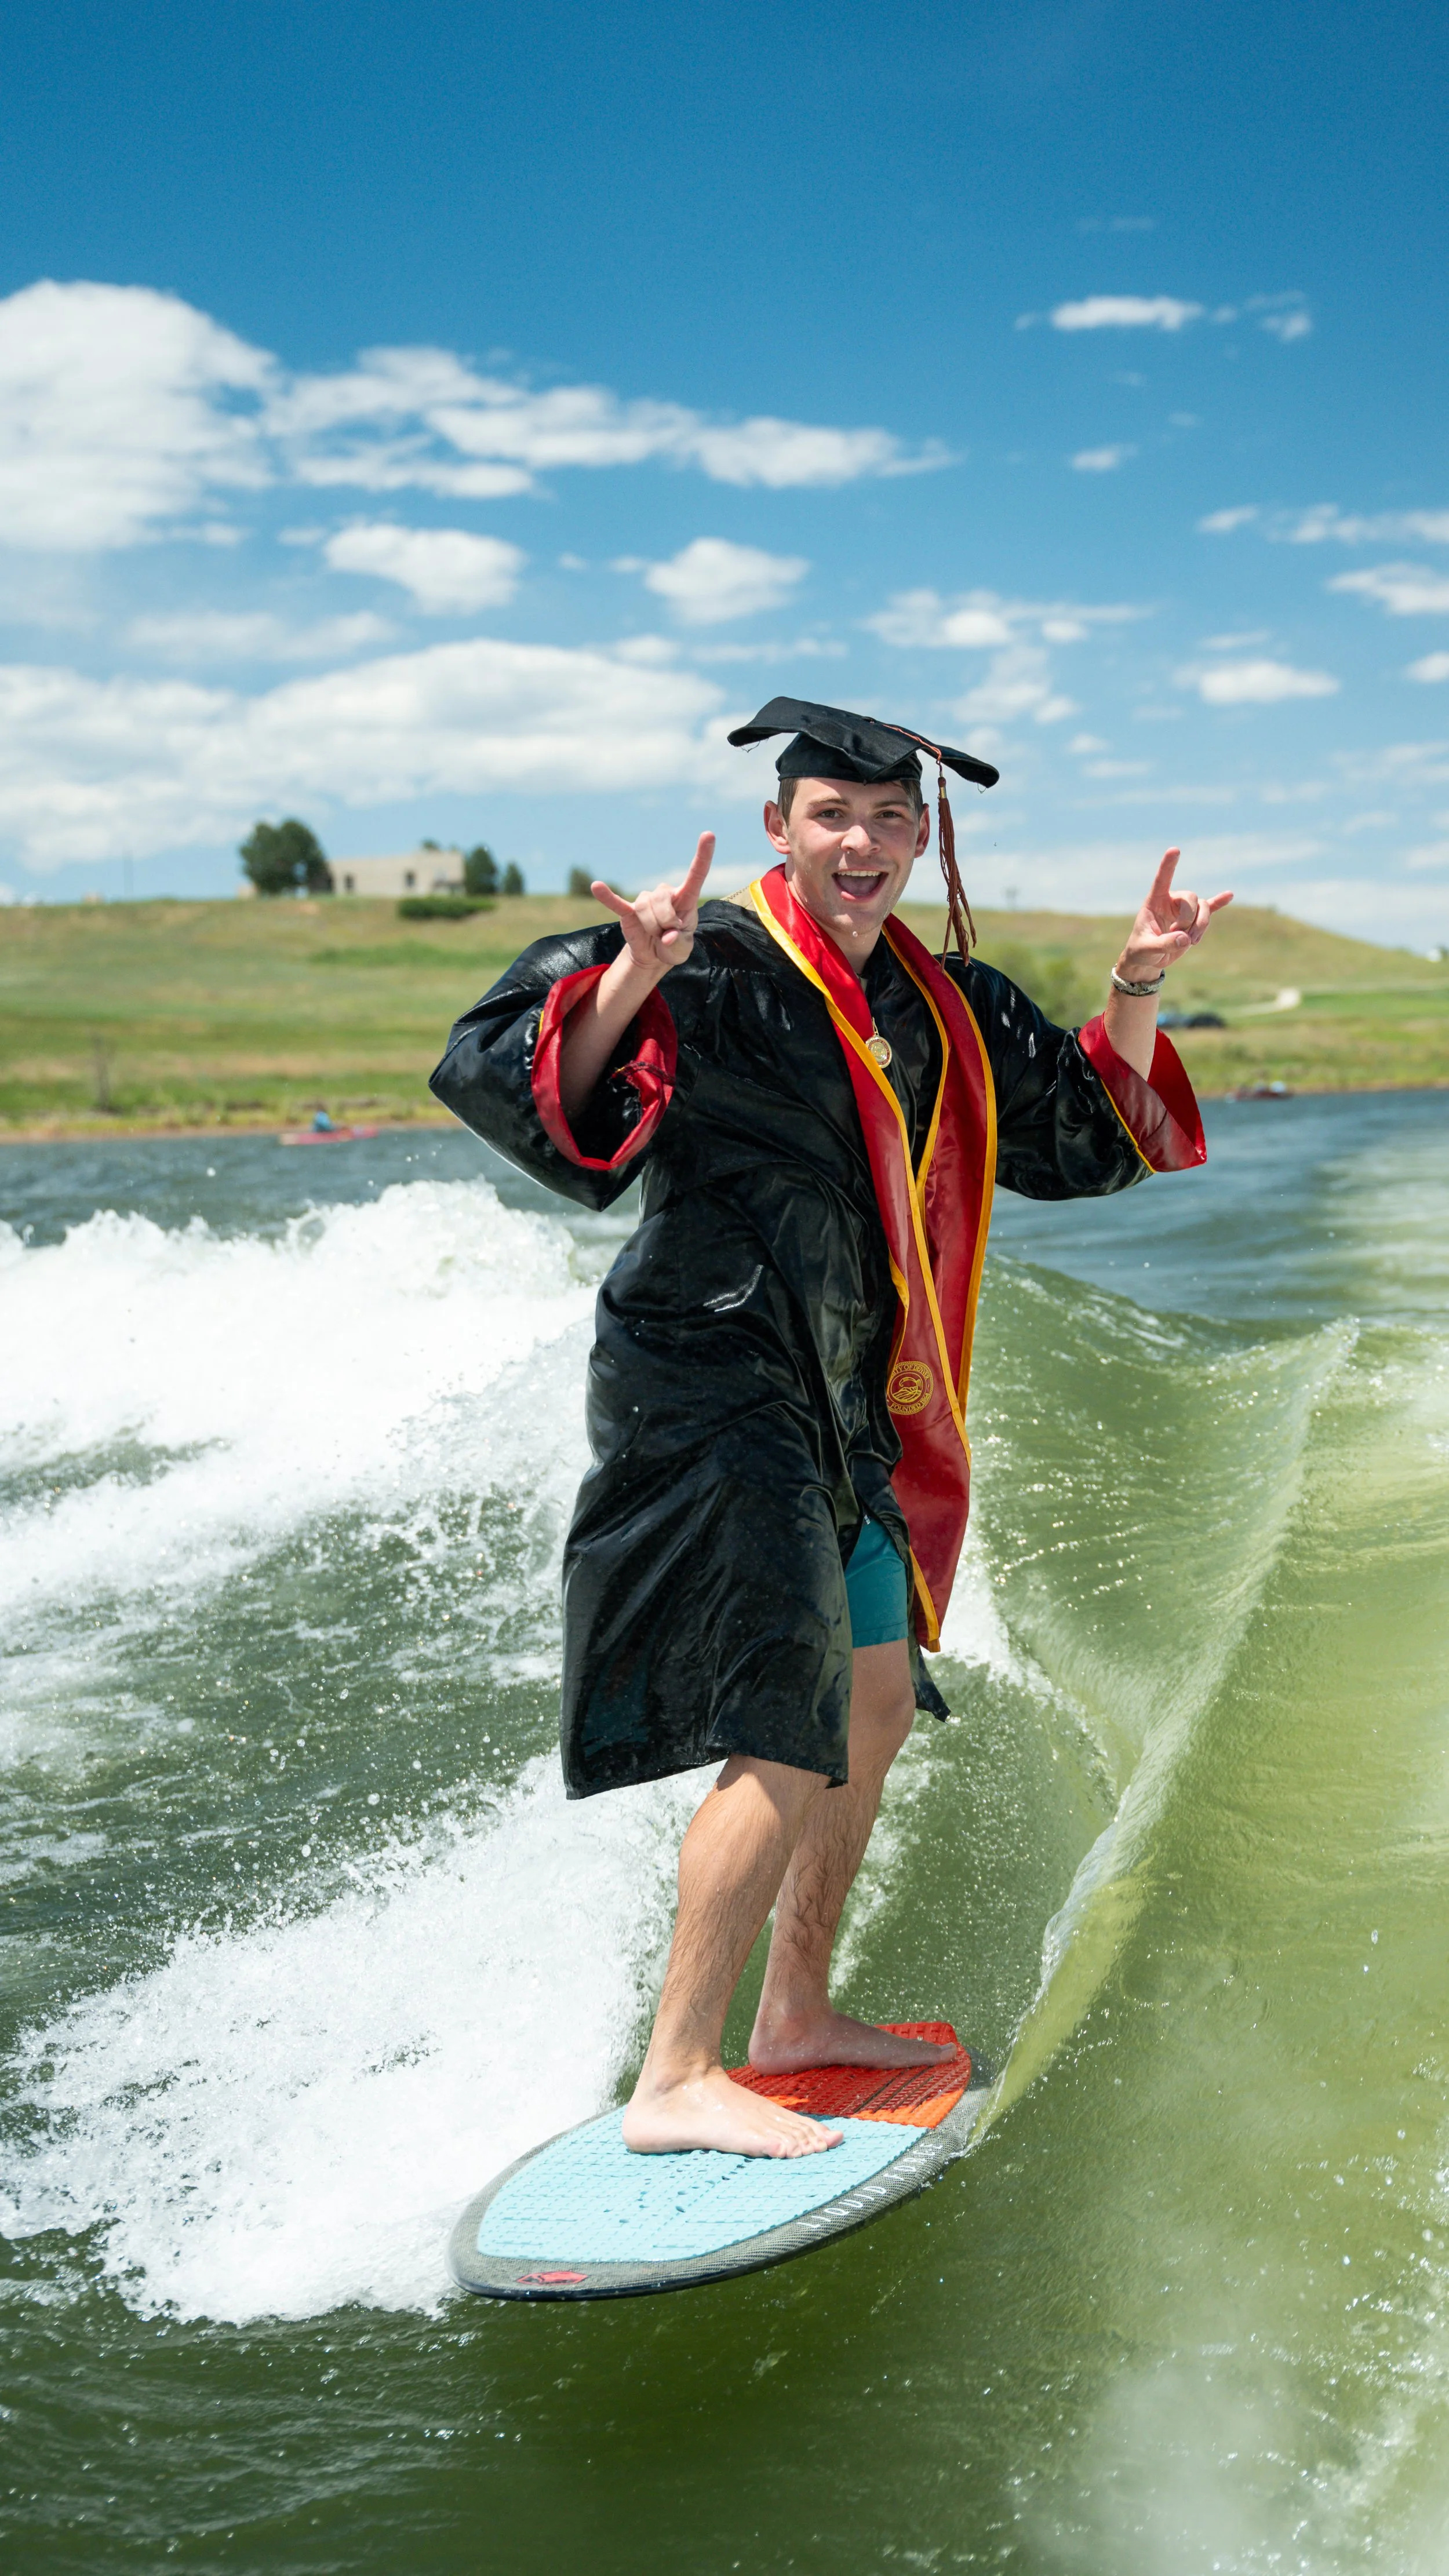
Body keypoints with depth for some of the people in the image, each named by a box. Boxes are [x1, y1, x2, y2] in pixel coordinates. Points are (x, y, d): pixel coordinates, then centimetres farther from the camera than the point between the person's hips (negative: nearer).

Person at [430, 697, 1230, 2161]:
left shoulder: (942, 1007, 10)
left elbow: (1085, 1142, 18)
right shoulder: (714, 970, -13)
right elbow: (527, 1085, -24)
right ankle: (676, 2082, -5)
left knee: (879, 1706, 16)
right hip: (711, 1391, -9)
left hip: (842, 1407, 9)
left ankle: (793, 2017, 31)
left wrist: (1135, 993, 5)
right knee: (790, 1738, -14)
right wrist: (633, 977, -40)